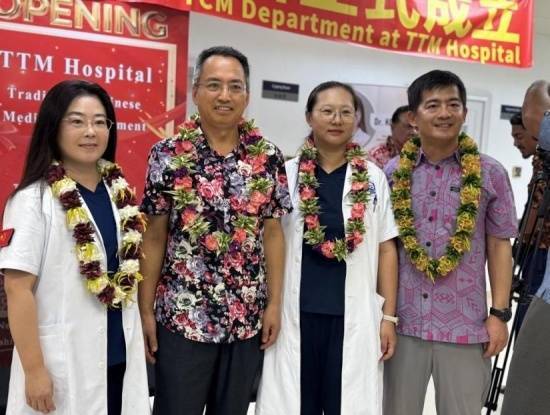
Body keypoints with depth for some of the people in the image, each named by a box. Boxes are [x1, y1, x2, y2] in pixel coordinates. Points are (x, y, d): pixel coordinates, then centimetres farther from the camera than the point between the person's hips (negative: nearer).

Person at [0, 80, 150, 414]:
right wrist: (34, 369, -15)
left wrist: (141, 334, 12)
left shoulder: (120, 191, 4)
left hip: (121, 353, 5)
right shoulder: (34, 199, -13)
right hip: (63, 362, -5)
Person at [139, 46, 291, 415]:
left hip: (248, 316, 2)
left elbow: (273, 234, 4)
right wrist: (145, 309, -3)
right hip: (181, 315, -2)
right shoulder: (168, 155, -5)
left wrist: (275, 304, 1)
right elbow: (153, 238, -3)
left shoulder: (269, 157, 0)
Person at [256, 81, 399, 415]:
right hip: (295, 313, 0)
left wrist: (389, 315, 2)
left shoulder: (373, 178, 5)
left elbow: (386, 249, 5)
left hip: (354, 316, 1)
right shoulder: (286, 174, 2)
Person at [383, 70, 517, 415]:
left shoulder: (490, 173, -1)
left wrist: (499, 313, -3)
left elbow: (500, 246, 2)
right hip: (402, 322, 2)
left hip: (466, 326, -1)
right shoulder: (393, 173, 2)